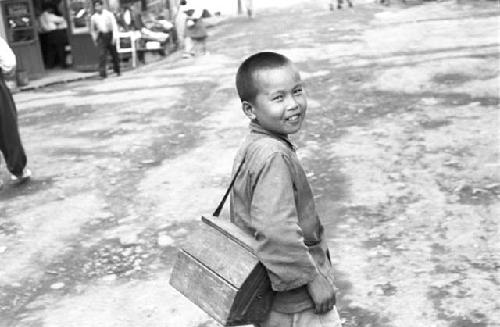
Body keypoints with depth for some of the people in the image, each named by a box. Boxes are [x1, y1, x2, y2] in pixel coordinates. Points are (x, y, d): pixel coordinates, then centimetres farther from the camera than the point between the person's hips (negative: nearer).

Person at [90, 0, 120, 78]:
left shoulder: (109, 14, -6)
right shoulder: (93, 17, 3)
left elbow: (114, 25, -10)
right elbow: (92, 30, 16)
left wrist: (114, 37, -19)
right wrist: (95, 39, 14)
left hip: (110, 34, 0)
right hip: (101, 36, 0)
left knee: (114, 54, 11)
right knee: (102, 54, -13)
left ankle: (117, 70, 30)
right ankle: (102, 73, -17)